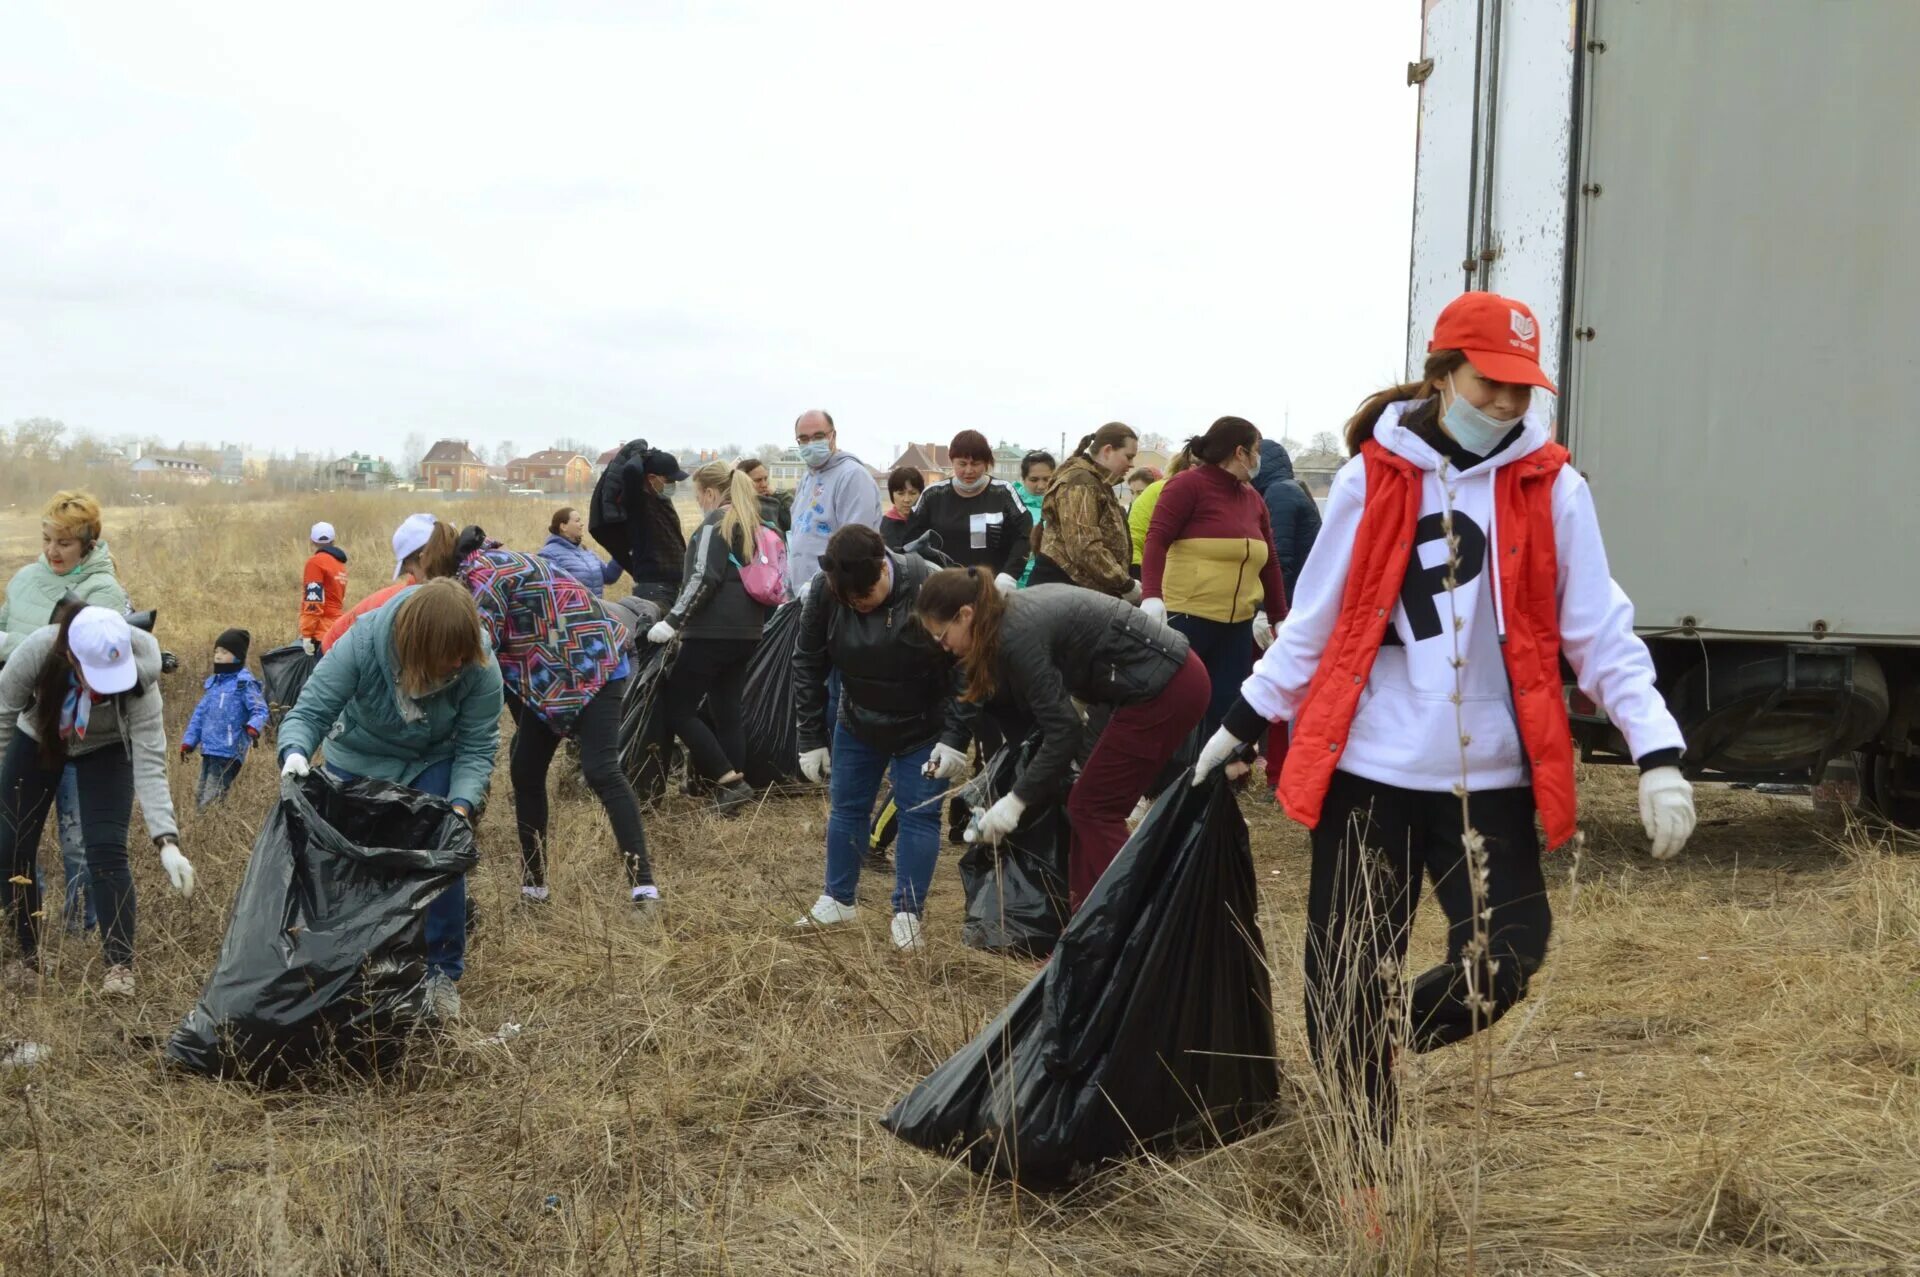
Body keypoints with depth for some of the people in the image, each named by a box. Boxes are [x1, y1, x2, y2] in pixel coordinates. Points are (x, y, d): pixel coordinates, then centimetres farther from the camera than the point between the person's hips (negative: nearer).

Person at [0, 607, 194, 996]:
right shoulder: (35, 652, -36)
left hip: (105, 749, -2)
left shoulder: (139, 678, -38)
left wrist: (167, 842, -47)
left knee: (106, 849, -18)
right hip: (36, 739, 2)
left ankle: (120, 966, -11)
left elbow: (150, 764, -38)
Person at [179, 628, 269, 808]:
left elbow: (260, 710, -14)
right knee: (201, 798, 11)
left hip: (230, 752, -8)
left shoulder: (244, 682, -7)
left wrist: (253, 728, -33)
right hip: (208, 751, 8)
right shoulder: (211, 682, 17)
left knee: (211, 802, -14)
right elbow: (200, 714, 23)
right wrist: (188, 742, 20)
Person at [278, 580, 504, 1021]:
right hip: (359, 763, 0)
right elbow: (309, 711, -29)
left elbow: (476, 748, -23)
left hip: (433, 767, 0)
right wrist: (295, 754, -50)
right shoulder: (362, 643, -34)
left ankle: (442, 974, 5)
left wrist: (461, 806, -39)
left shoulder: (480, 667, -31)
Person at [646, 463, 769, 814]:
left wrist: (672, 622, -16)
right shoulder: (751, 523, 19)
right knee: (727, 710, 10)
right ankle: (732, 787, 6)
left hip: (715, 630, -9)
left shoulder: (717, 521, -8)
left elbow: (704, 579, -18)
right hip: (746, 631, 9)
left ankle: (730, 782, -10)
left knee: (677, 707, -3)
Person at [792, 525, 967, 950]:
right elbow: (808, 667, -6)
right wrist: (812, 738, -6)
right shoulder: (824, 595, -19)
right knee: (846, 808, 11)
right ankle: (837, 900, 27)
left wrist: (955, 737, -24)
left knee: (919, 815, -2)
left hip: (924, 728, -3)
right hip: (858, 724, 4)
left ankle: (908, 915, 8)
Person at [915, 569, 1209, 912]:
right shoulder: (1016, 611, 8)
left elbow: (1063, 729, -18)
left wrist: (1018, 800, -12)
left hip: (1163, 689, -9)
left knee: (1093, 810, -1)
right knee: (1093, 808, 13)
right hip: (1174, 676, 9)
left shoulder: (1018, 635, -19)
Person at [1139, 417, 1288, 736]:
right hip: (1186, 619, -7)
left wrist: (1280, 617, 20)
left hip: (1237, 626, 7)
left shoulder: (1253, 499, 14)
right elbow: (1157, 540, -16)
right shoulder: (1189, 484, -7)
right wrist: (1152, 596, -29)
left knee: (1227, 712, 6)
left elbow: (1269, 563, 20)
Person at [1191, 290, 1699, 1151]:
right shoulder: (1371, 477, 0)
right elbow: (1313, 621, 8)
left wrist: (1657, 752, -11)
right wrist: (1243, 722, 11)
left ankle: (1389, 1046, 26)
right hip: (1368, 768, 0)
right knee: (1344, 984, 4)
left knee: (1503, 962, -6)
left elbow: (1599, 634, -1)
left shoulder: (1551, 487, 0)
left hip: (1489, 776, 1)